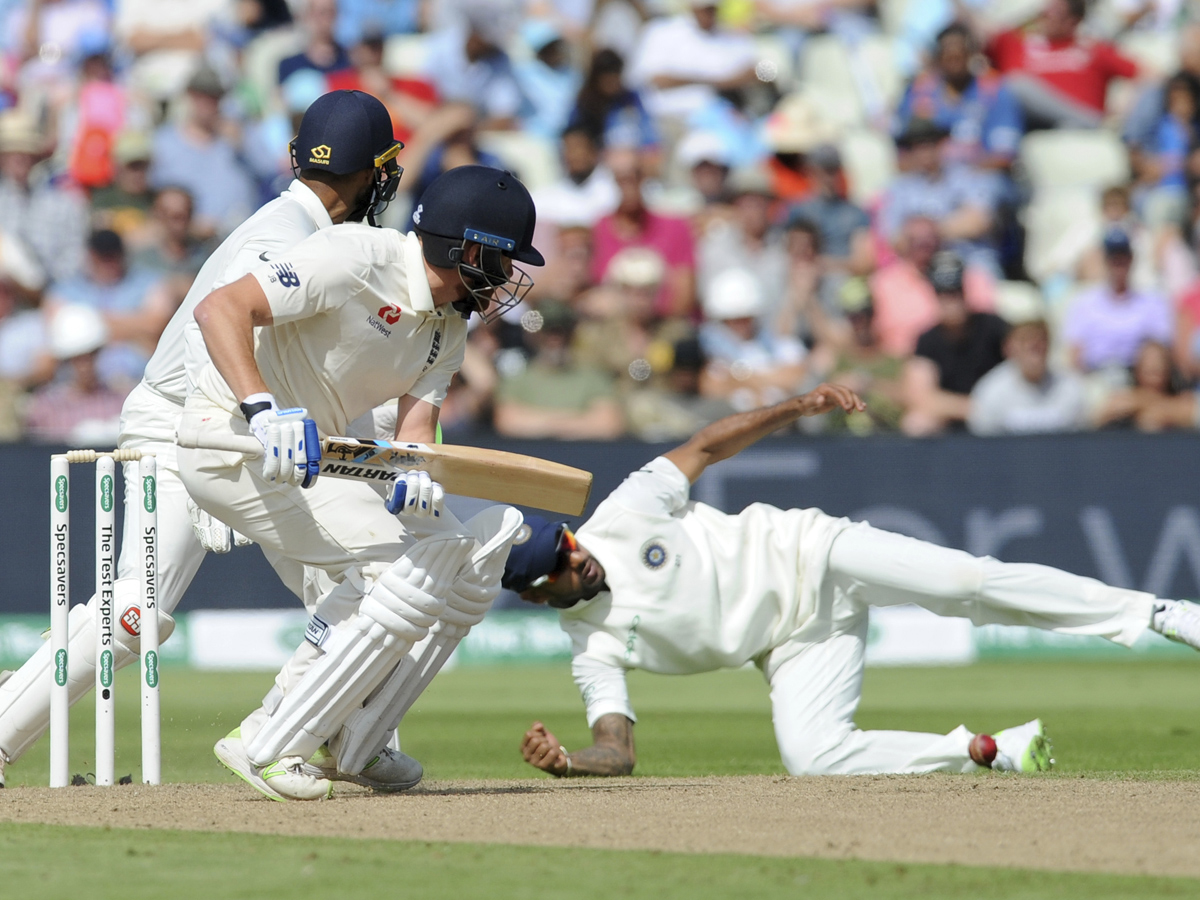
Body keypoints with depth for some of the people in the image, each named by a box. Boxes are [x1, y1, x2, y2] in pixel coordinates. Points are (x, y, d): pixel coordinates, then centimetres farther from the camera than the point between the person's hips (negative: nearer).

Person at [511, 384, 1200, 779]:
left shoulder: (621, 515, -10)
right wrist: (565, 765, -33)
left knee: (968, 581, -22)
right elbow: (617, 752, -10)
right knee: (811, 758, -24)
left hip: (803, 556, -2)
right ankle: (992, 752, -8)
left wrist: (798, 407, -12)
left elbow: (705, 448, -1)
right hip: (796, 646, 2)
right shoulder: (593, 646, -8)